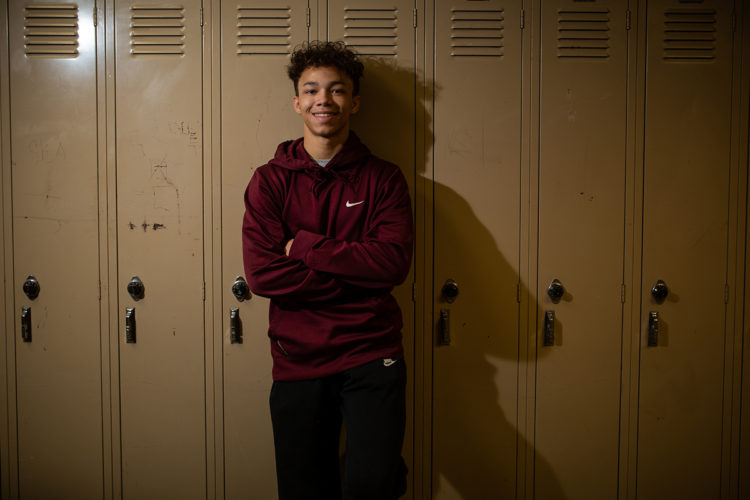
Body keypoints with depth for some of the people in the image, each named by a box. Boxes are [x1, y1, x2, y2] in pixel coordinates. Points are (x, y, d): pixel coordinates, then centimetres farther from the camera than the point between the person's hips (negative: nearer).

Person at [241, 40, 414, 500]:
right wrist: (358, 275, -12)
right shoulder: (270, 180, 4)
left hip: (372, 357, -1)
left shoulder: (383, 178, 4)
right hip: (298, 361, 2)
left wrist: (303, 245, -11)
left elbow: (394, 261, -11)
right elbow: (262, 273, -9)